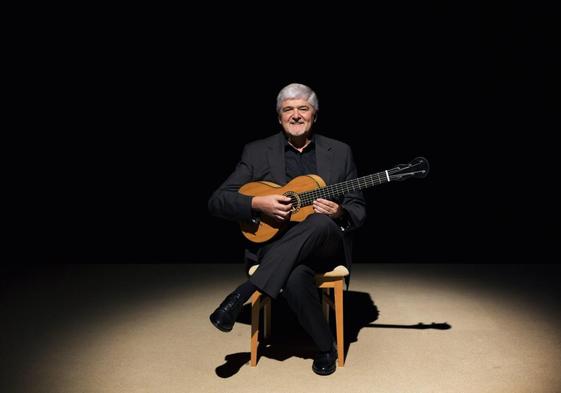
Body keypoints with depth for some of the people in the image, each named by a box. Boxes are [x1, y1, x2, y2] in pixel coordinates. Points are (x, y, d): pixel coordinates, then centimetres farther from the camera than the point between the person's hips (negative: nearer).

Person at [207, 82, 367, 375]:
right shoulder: (257, 152, 4)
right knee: (295, 278, -37)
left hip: (327, 245, 2)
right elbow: (217, 202, 0)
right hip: (274, 242, -1)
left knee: (321, 223, -36)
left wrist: (339, 214, -15)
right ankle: (325, 346, -9)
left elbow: (358, 209, 9)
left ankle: (244, 292, -29)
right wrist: (257, 203, -18)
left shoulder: (339, 152, 8)